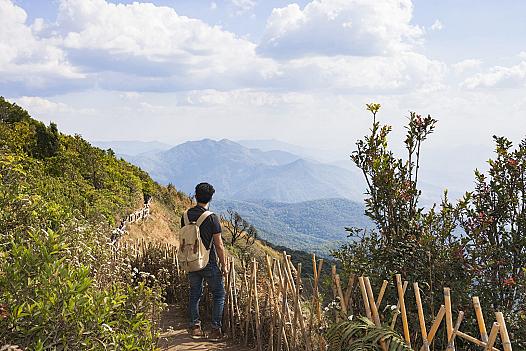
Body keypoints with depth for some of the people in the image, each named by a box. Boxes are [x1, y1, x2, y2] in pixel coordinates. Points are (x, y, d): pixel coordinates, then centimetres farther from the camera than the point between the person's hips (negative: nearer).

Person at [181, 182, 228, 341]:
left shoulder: (186, 216, 0)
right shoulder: (212, 218, -16)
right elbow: (219, 245, -13)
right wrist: (224, 265, -2)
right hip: (209, 263, -4)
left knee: (195, 294, 17)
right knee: (219, 294, 8)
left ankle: (195, 326, 16)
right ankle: (215, 330, 6)